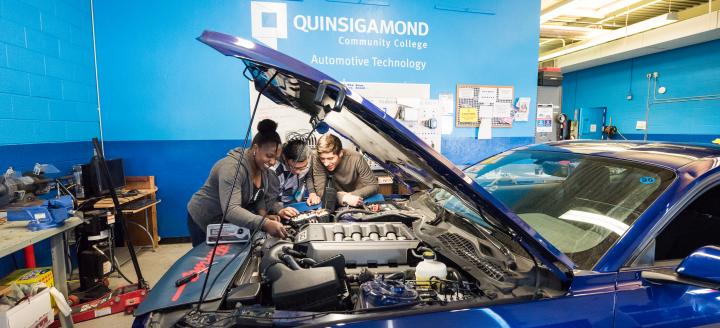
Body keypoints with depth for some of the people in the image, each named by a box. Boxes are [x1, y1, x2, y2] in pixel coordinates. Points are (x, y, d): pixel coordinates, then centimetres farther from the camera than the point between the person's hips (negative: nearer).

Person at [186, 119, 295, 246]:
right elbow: (230, 210, -42)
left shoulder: (262, 167, -8)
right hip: (205, 222, -7)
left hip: (228, 222, 7)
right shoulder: (232, 167, -33)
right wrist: (265, 223, -52)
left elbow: (259, 197, 1)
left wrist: (264, 215, -19)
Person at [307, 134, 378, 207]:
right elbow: (321, 190, -21)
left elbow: (373, 186, -15)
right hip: (337, 203, 1)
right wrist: (344, 198, -36)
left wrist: (350, 195, -29)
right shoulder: (317, 160, -21)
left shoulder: (356, 159, -22)